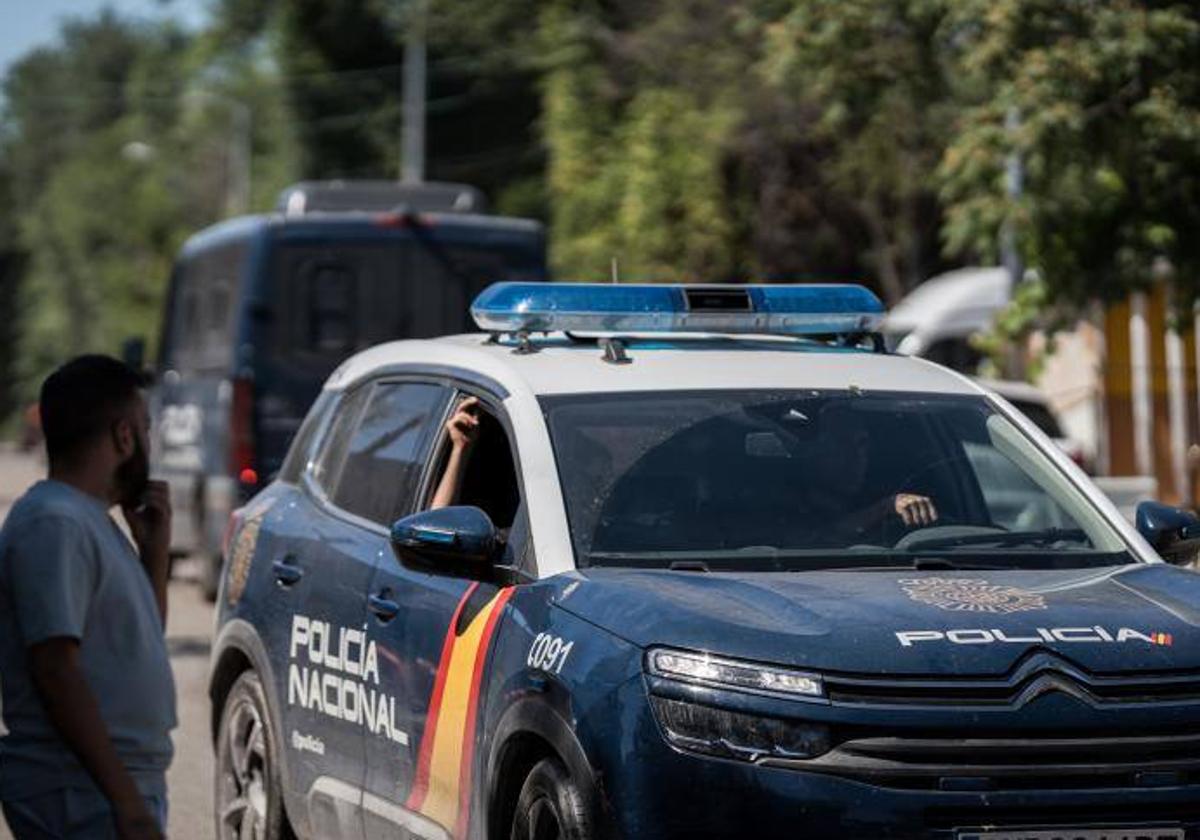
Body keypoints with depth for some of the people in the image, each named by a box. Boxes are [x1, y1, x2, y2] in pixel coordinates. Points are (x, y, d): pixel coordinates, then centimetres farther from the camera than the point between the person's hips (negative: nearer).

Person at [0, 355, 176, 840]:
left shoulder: (88, 519, 16)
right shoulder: (54, 524, -14)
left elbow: (139, 643, 25)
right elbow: (55, 669, -22)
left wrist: (154, 550, 12)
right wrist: (127, 801, -24)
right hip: (82, 795, -10)